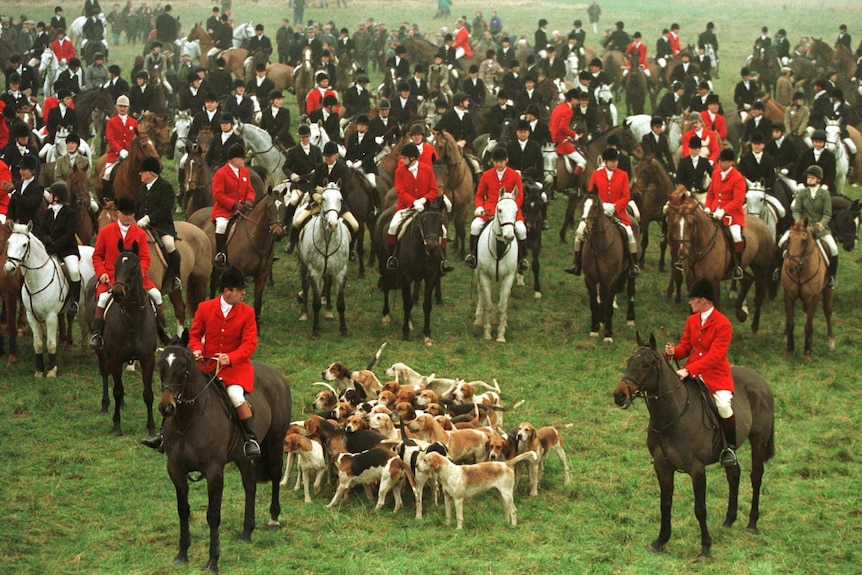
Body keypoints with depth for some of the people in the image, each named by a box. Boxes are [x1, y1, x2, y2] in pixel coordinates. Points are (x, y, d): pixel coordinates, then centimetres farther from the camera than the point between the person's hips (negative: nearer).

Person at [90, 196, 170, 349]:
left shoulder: (140, 234, 6)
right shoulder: (105, 232, 3)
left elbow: (145, 258, 4)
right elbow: (97, 256, 6)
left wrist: (139, 272, -15)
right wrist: (102, 273, -10)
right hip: (111, 276, -2)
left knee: (156, 294, -13)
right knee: (103, 297, -28)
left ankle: (162, 330, 5)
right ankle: (96, 334, -15)